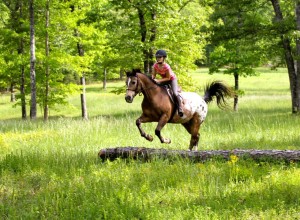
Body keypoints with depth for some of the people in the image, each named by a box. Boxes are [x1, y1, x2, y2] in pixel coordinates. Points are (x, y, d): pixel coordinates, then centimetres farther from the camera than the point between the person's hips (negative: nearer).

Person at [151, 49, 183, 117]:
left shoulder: (166, 67, -35)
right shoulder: (155, 65, -17)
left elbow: (168, 78, -27)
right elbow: (153, 75, -9)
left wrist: (158, 81, -34)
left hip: (172, 79, -7)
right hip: (163, 79, 7)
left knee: (175, 93, -22)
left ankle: (180, 108, -13)